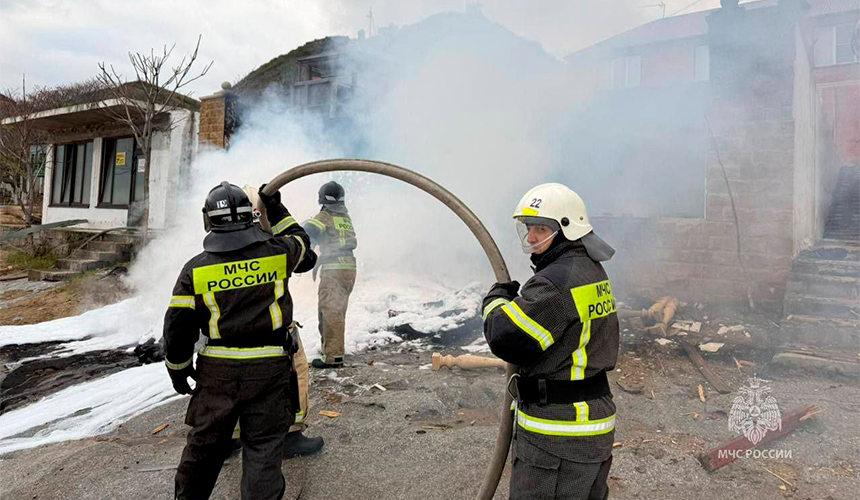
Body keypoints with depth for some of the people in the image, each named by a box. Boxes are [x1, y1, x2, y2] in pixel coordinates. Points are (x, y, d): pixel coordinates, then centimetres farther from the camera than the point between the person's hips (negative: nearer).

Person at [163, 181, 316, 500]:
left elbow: (177, 328, -1)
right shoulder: (277, 252, -6)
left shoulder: (195, 269, -4)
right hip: (269, 368, -1)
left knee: (204, 444, 20)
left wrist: (178, 371, 14)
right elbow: (301, 244, 19)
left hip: (217, 372, 2)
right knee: (263, 449, 8)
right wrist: (277, 210, 25)